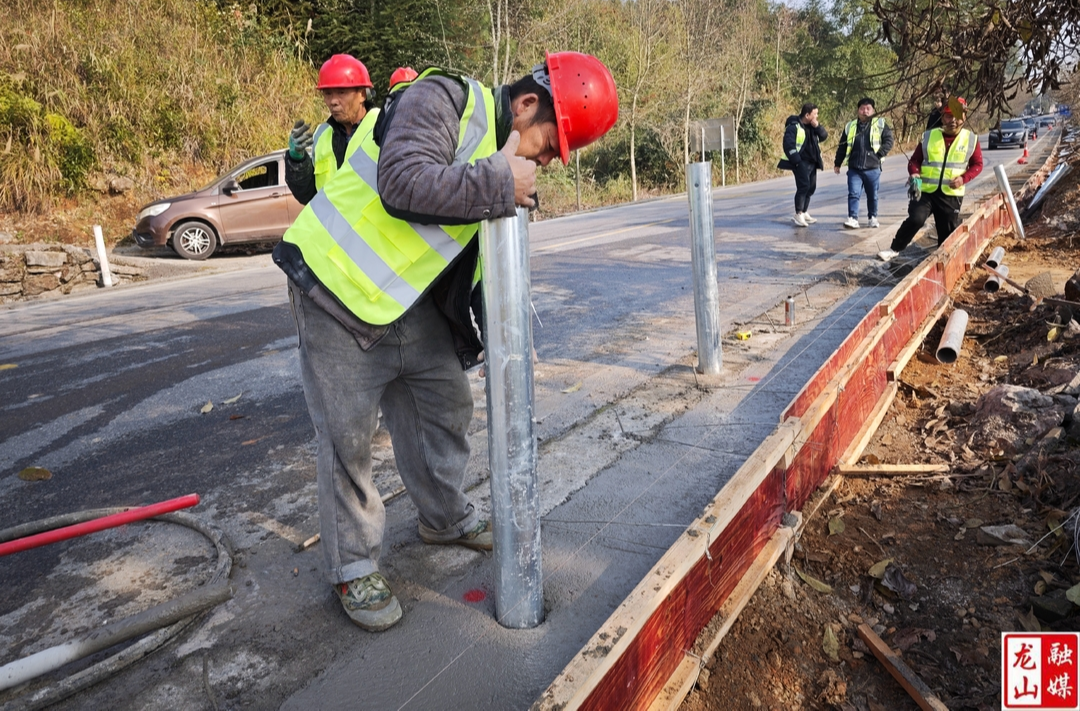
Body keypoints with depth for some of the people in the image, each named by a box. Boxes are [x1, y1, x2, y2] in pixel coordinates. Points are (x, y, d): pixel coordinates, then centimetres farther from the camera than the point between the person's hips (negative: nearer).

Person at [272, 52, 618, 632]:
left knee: (446, 406, 14)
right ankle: (354, 568, 17)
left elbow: (476, 257, 11)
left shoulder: (503, 162, 7)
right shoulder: (441, 100, -18)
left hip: (409, 300, 8)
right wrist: (497, 183, -28)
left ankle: (446, 518, 36)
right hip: (336, 289, -8)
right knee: (346, 437, -1)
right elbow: (404, 181, -37)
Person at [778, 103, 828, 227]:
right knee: (803, 186, -17)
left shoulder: (812, 126, 13)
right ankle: (798, 215, -15)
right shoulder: (794, 127, -13)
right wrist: (796, 161, -24)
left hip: (812, 163, 9)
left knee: (811, 187, 12)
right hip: (801, 163, -9)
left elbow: (824, 136, 9)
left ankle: (804, 212, 23)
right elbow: (788, 145, -19)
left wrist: (817, 126, -8)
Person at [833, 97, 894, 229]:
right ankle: (853, 219, -10)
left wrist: (879, 154, -13)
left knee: (872, 195, 10)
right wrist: (837, 163, 13)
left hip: (873, 168, -1)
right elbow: (842, 146, 14)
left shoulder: (880, 124, 3)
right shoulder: (850, 126, 10)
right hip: (854, 169, 1)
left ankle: (873, 217, 24)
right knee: (853, 194, -8)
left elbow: (888, 141, 0)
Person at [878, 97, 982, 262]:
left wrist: (964, 178, -11)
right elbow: (915, 159, 8)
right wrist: (914, 174, -14)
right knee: (916, 219, -22)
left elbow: (977, 164, 8)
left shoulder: (971, 139, 3)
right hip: (925, 191, -1)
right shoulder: (929, 136, 3)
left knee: (948, 232, 7)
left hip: (951, 195, 1)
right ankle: (894, 249, -9)